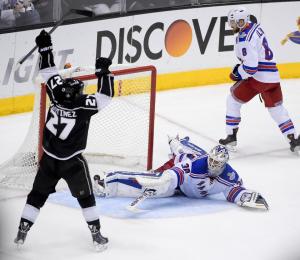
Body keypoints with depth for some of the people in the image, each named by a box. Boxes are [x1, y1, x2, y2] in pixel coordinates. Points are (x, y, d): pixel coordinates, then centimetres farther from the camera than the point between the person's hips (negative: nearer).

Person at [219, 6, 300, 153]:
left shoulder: (244, 38, -19)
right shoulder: (255, 28, 10)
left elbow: (250, 66, -22)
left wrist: (238, 75, -5)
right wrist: (240, 65, 19)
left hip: (258, 77, -8)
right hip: (273, 77, 8)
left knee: (233, 101, 9)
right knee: (276, 108, 18)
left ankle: (231, 137, 10)